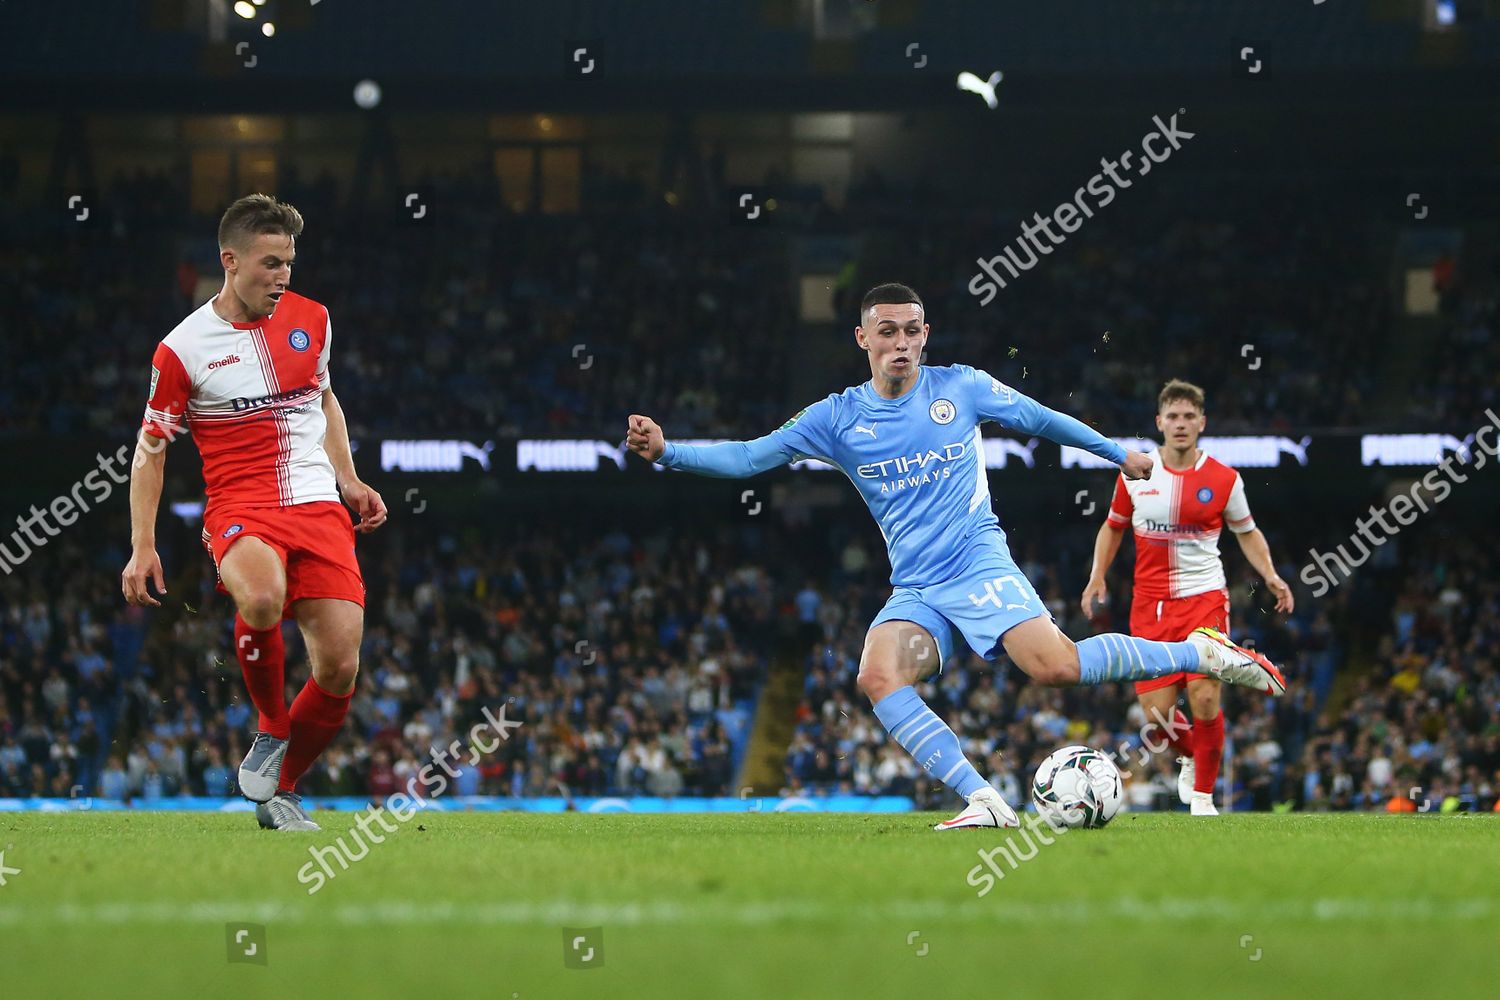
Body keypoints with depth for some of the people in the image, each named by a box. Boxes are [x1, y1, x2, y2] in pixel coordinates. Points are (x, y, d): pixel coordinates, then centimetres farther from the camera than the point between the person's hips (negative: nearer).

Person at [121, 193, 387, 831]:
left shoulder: (310, 319, 9)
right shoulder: (182, 350, -3)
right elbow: (150, 449, 6)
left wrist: (349, 481, 15)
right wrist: (142, 547, 0)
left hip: (318, 505, 4)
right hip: (240, 509, -4)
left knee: (339, 670, -10)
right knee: (262, 600, -38)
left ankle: (280, 791, 15)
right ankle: (271, 728, -10)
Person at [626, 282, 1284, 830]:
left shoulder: (961, 387, 2)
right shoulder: (838, 418, 4)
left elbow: (1040, 418, 16)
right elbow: (750, 457, 2)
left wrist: (1118, 453, 23)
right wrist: (667, 452, -12)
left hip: (978, 561, -3)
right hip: (914, 590, 3)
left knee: (1057, 666, -25)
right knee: (879, 677, -27)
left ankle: (1202, 652, -6)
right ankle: (984, 803, -26)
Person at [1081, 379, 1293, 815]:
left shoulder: (1223, 479, 0)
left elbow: (1247, 532, 14)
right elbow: (1113, 526, 17)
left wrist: (1271, 576, -1)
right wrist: (1098, 576, 3)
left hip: (1204, 597, -1)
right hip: (1150, 604, 1)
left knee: (1204, 697, -17)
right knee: (1156, 712, -5)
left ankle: (1203, 793, 0)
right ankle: (1189, 756, 30)